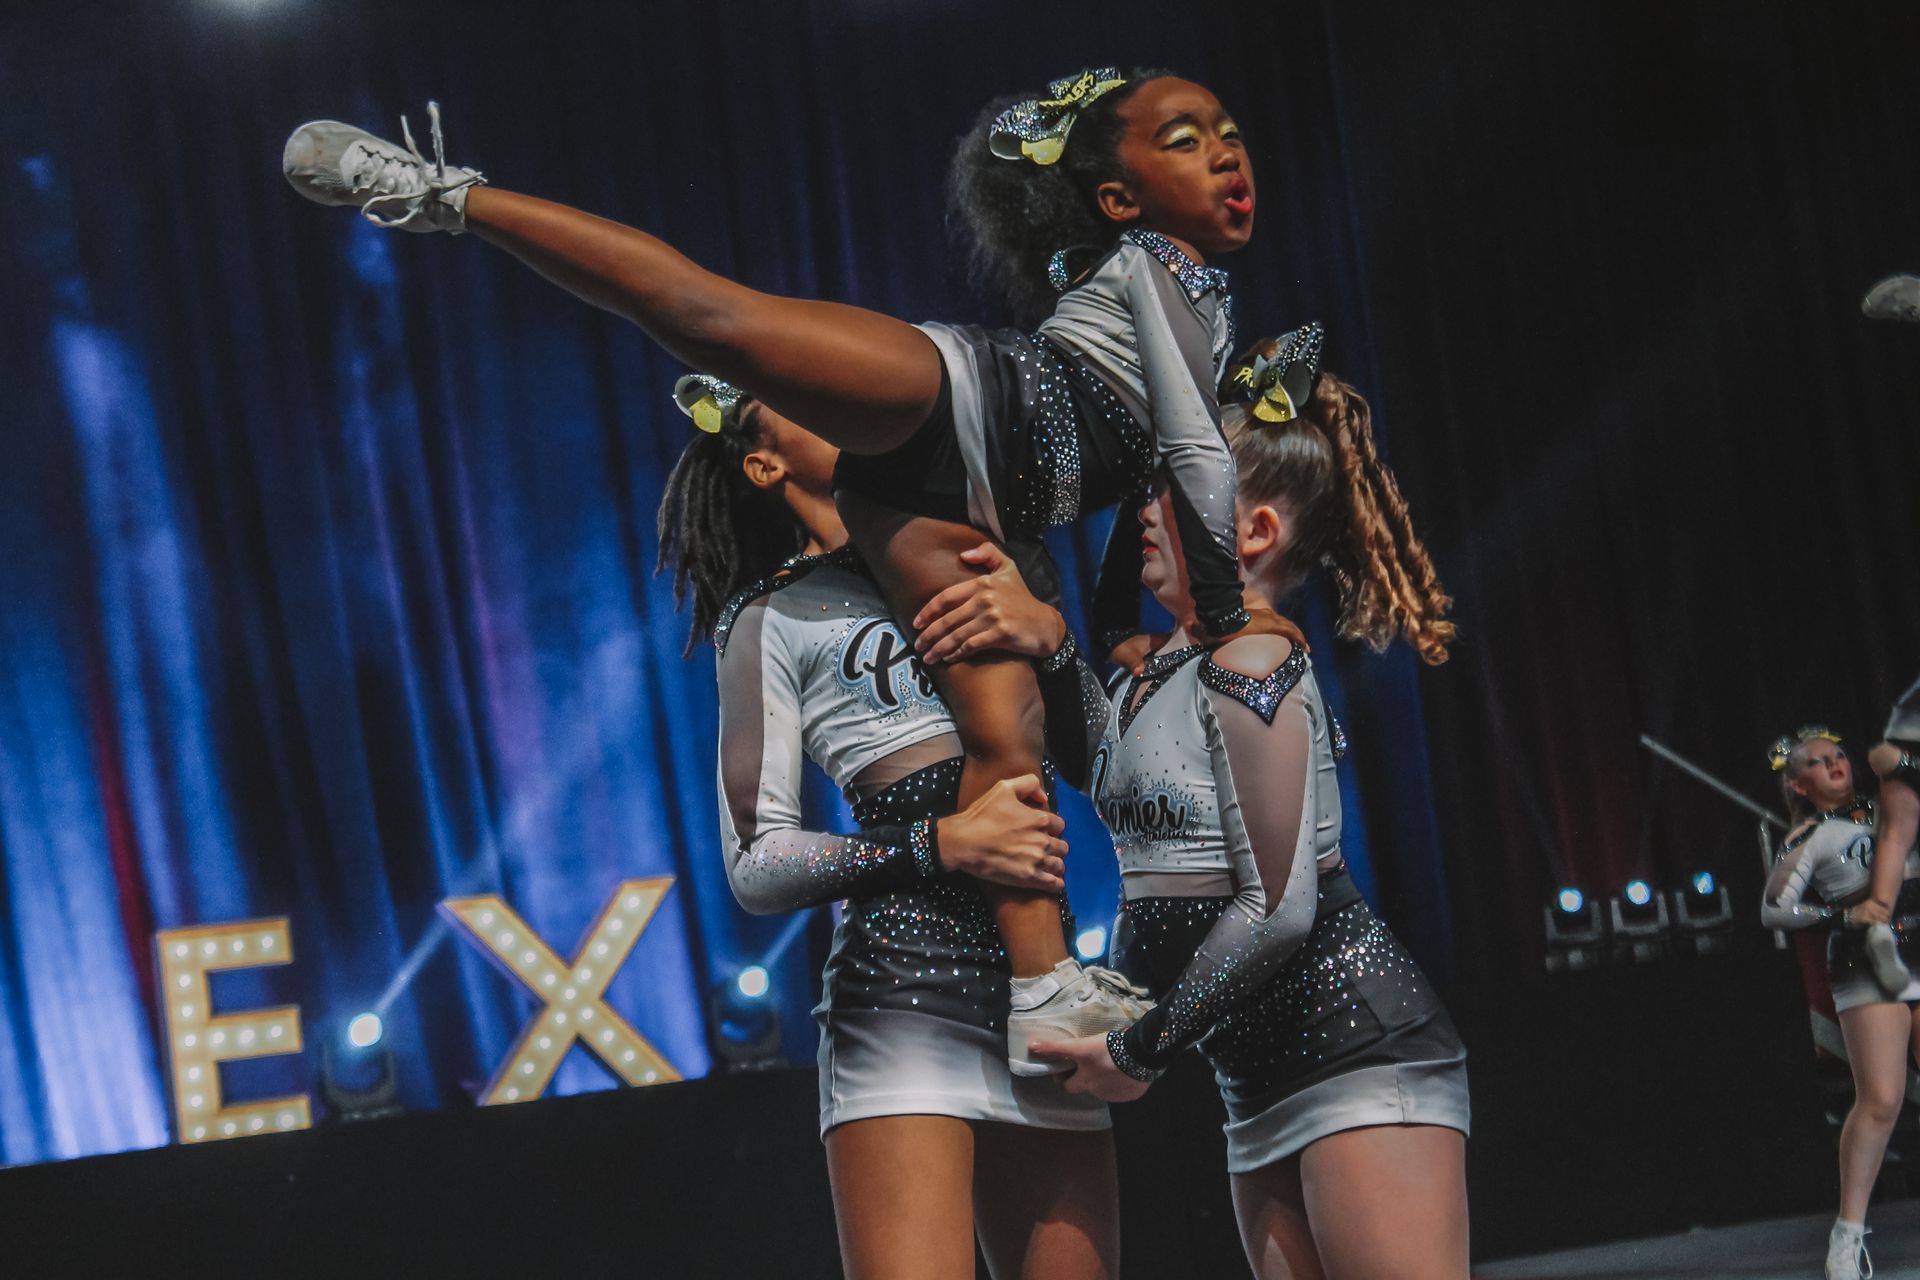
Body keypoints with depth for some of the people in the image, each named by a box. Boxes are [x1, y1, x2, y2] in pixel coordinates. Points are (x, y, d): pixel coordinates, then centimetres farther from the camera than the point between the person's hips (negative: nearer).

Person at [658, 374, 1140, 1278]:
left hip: (1041, 992, 5)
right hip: (903, 994, -5)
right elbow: (756, 866, 0)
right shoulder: (772, 618, 7)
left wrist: (1050, 639, -3)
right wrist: (939, 845, -14)